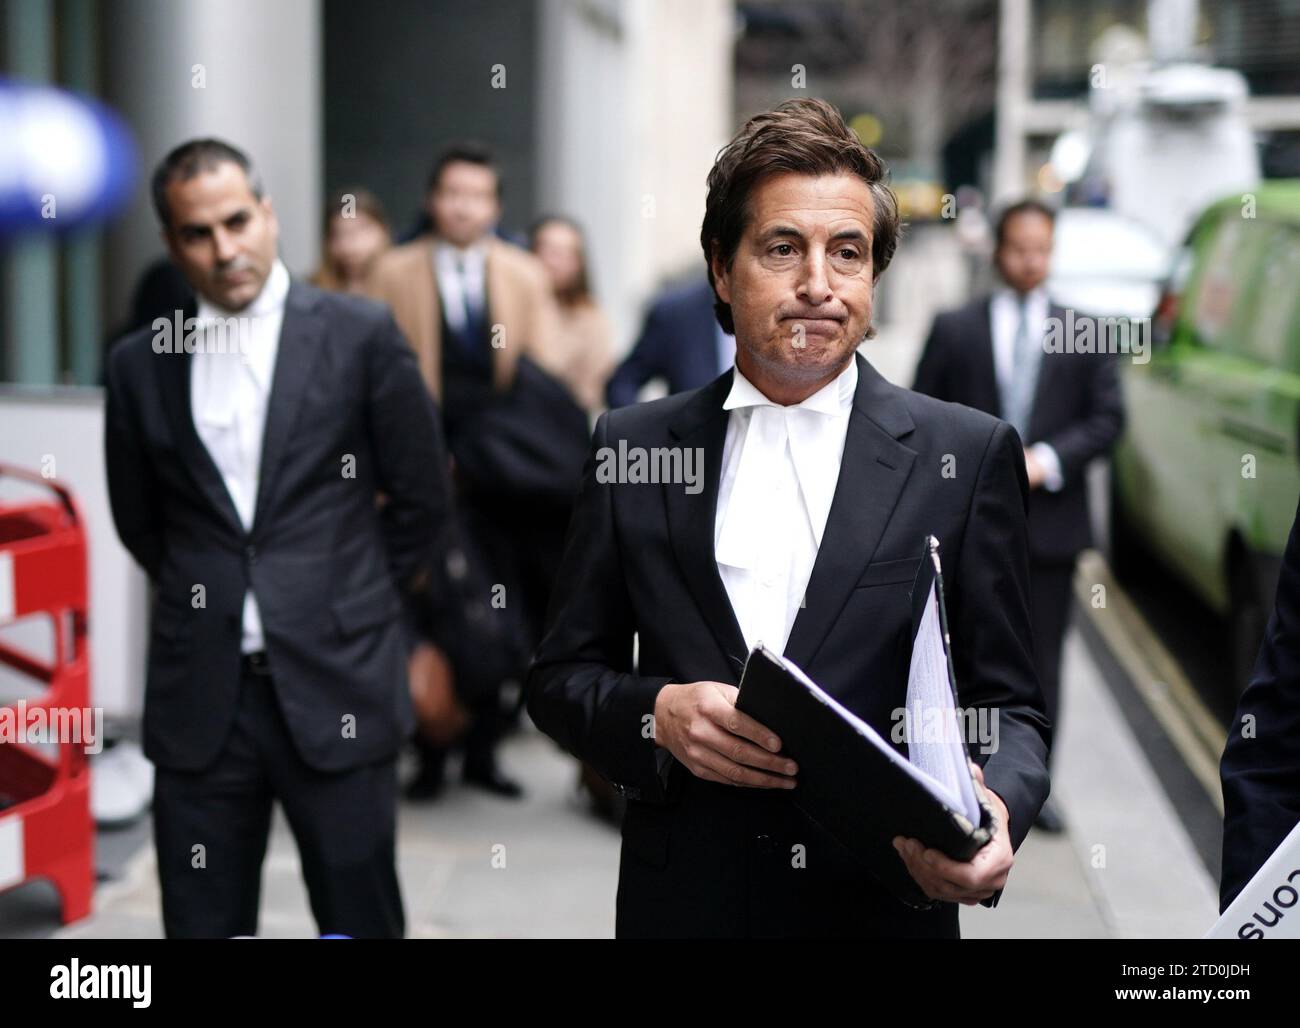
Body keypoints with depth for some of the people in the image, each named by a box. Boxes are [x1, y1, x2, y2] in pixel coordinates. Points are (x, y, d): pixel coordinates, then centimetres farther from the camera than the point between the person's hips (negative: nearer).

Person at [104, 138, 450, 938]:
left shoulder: (360, 334, -1)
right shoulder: (140, 363, 6)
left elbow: (422, 494, 5)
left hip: (335, 688, -2)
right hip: (199, 694, 2)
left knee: (361, 920, 6)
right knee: (204, 923, 9)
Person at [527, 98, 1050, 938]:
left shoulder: (967, 454, -3)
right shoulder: (631, 449, 1)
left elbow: (1009, 707, -2)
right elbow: (560, 676, 5)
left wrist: (996, 808, -23)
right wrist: (657, 712, -15)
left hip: (886, 901, -1)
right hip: (682, 900, 1)